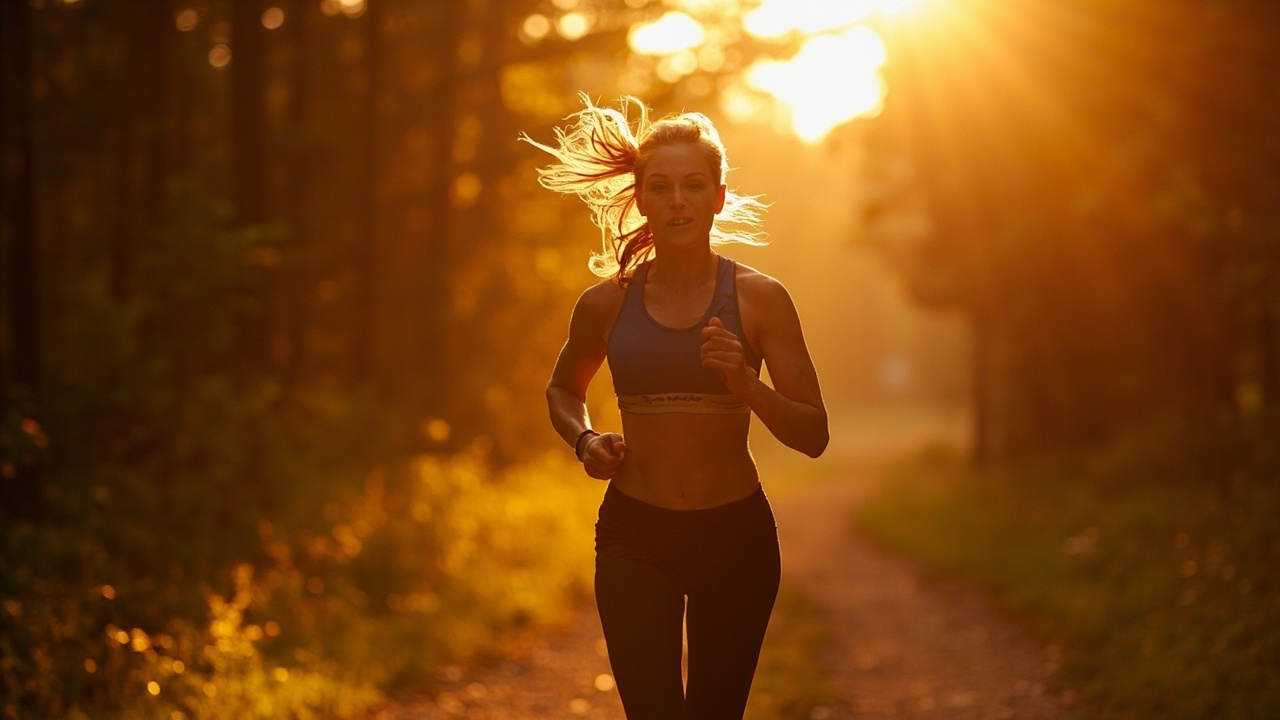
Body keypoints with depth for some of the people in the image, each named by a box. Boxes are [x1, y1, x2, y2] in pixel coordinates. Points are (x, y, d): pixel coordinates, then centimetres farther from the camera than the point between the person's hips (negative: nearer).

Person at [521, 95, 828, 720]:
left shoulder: (759, 299, -4)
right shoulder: (607, 304, 0)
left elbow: (813, 435, -4)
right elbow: (562, 389, 21)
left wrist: (745, 383, -20)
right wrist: (584, 440, 0)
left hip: (736, 534, 0)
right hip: (634, 535, 0)